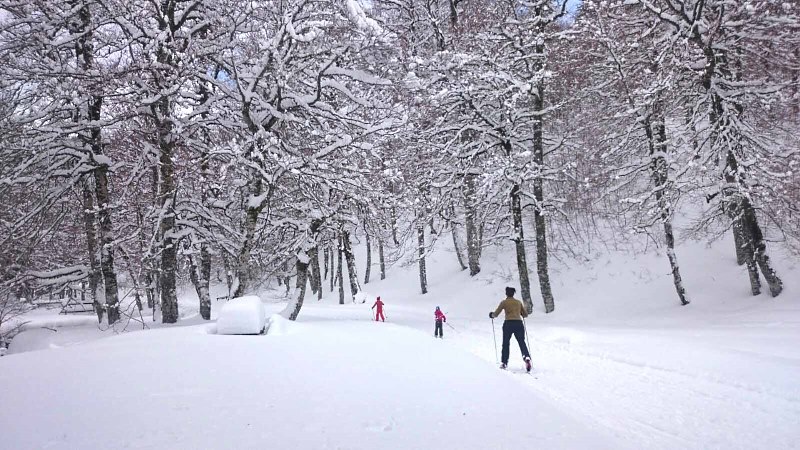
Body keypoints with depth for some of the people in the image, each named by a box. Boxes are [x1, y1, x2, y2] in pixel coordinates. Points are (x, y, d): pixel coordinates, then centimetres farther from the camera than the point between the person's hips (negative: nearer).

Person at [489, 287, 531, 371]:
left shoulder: (504, 302, 5)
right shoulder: (519, 302, 15)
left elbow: (495, 314, 5)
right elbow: (525, 314, 21)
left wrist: (491, 315, 27)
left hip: (508, 324, -2)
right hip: (519, 324, 2)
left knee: (506, 343, 12)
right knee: (522, 343, 3)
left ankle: (504, 363, 11)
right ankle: (526, 357, -23)